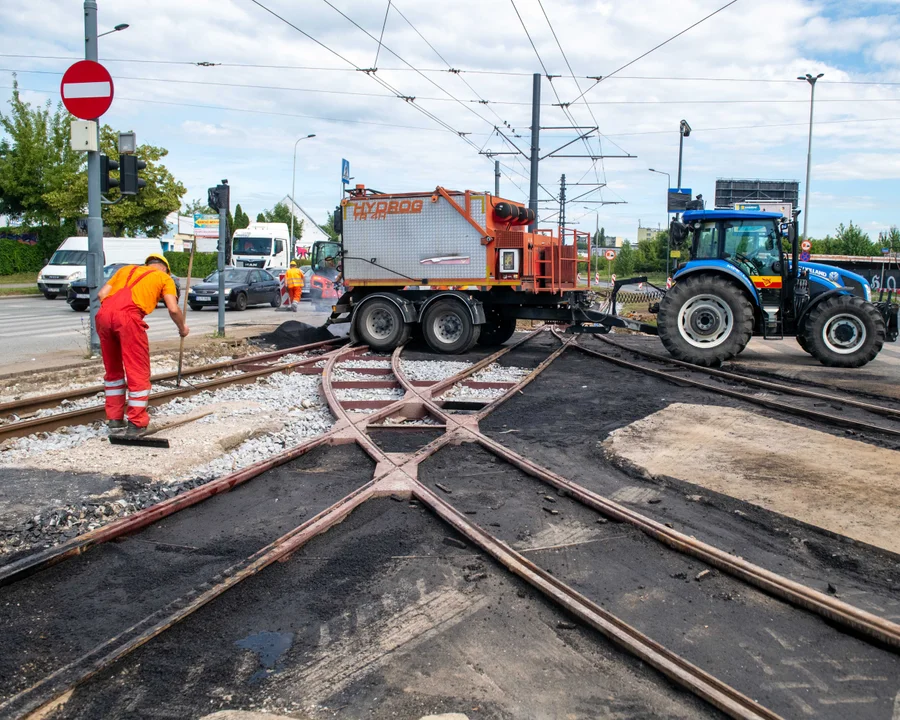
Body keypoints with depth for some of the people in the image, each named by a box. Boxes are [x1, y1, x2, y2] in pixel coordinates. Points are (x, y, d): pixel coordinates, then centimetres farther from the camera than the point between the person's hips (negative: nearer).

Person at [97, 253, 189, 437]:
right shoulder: (164, 277, 21)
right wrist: (182, 328, 24)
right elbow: (173, 309, 8)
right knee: (138, 372, 3)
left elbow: (101, 294, 22)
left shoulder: (126, 269, 33)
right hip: (128, 315, -5)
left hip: (104, 313, 5)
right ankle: (136, 423, 3)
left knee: (113, 370, 19)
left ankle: (114, 419, 24)